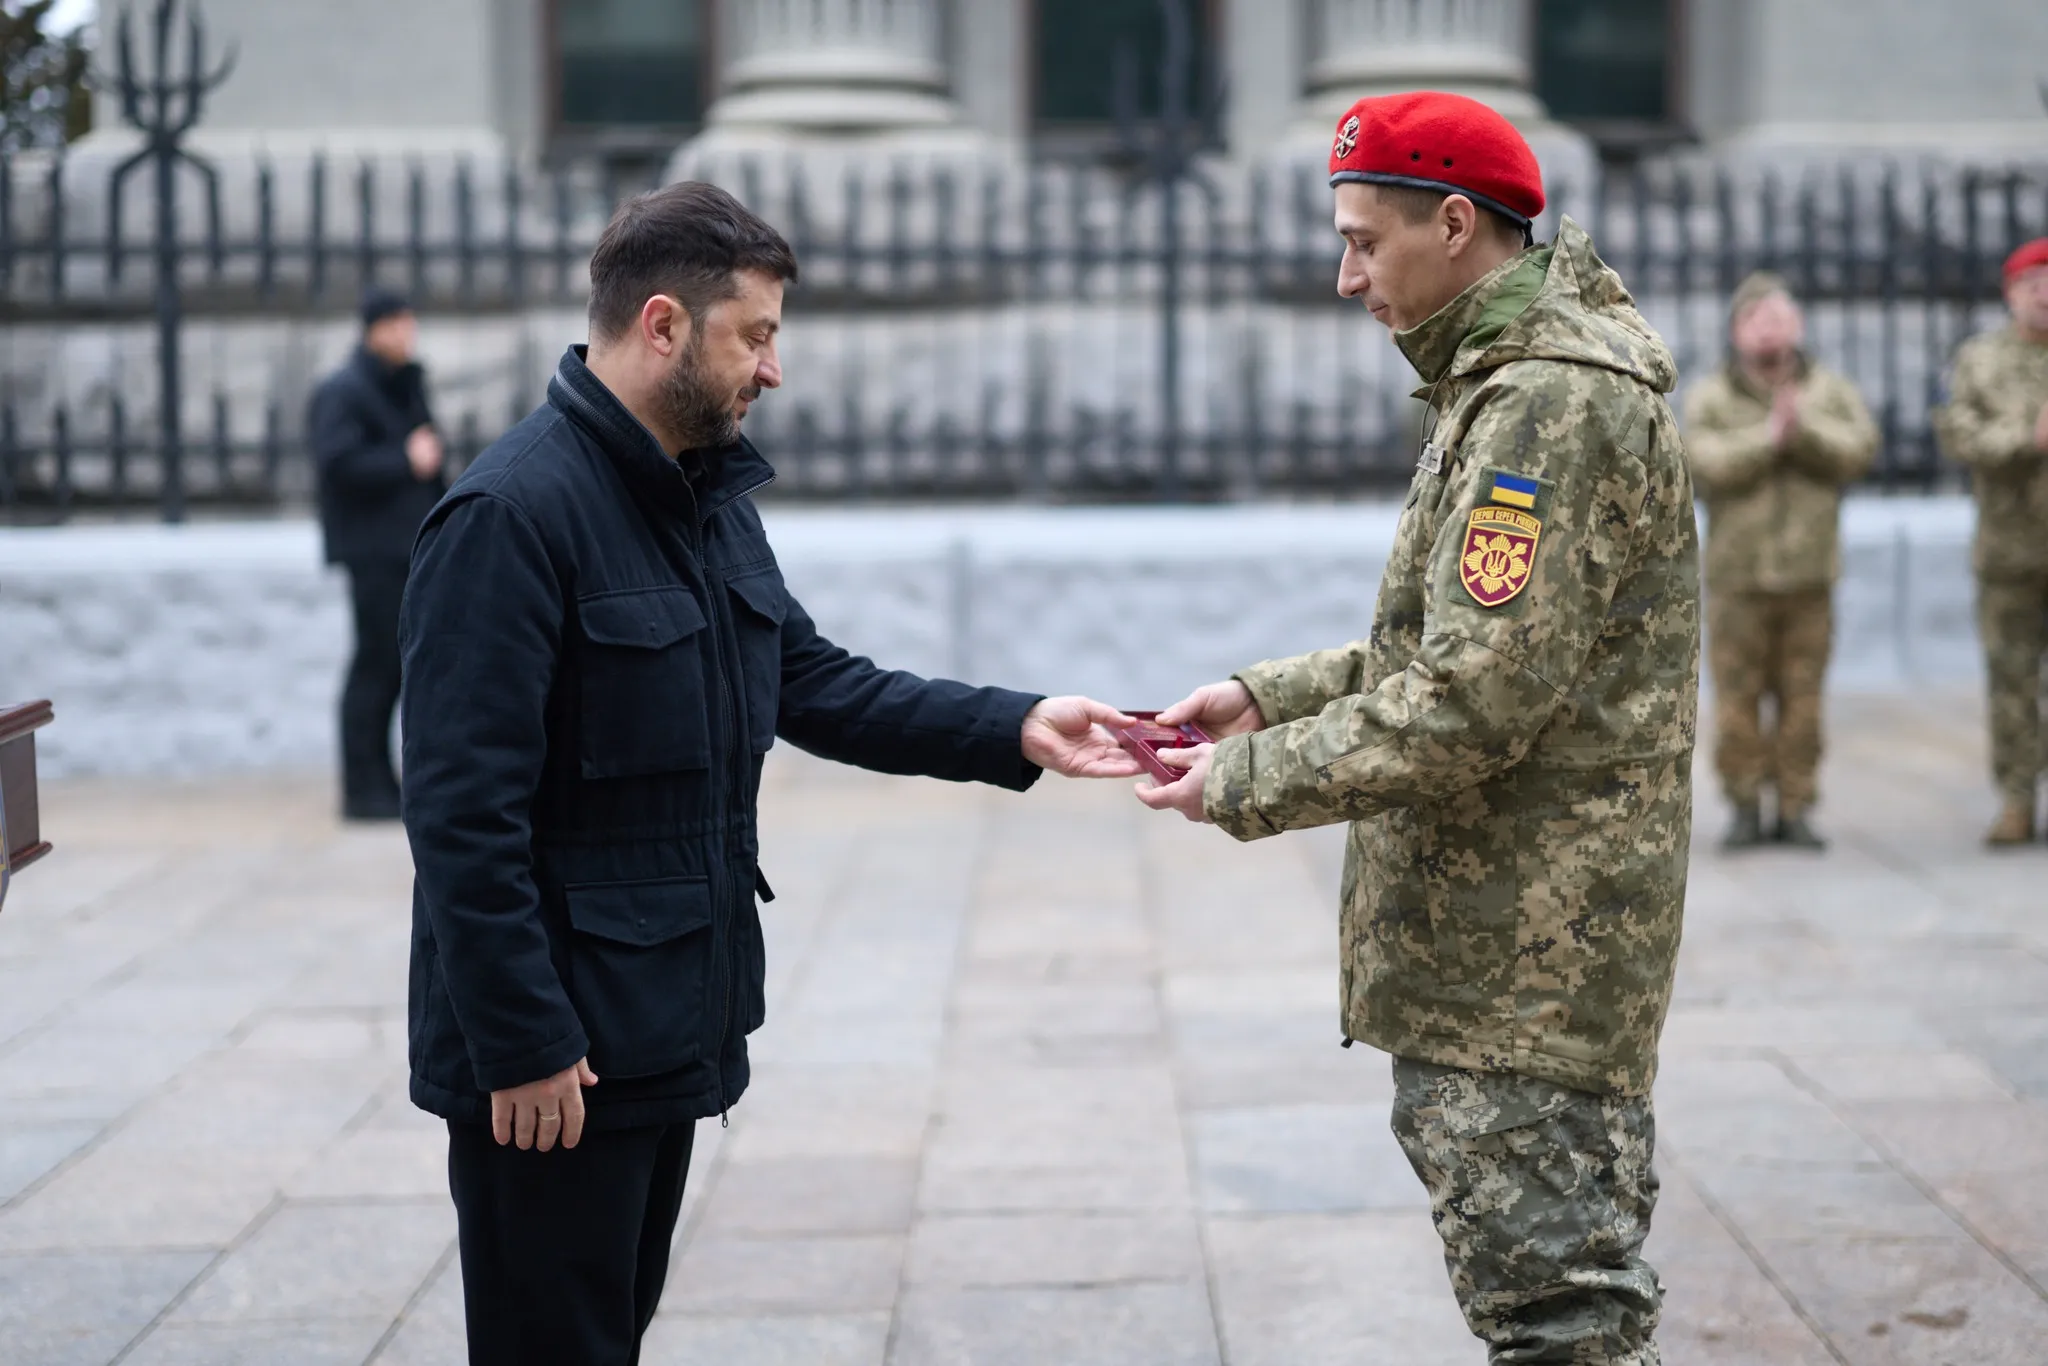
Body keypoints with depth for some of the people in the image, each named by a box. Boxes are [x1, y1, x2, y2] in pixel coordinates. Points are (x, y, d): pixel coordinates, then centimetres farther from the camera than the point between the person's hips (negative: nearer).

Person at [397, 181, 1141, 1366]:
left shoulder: (715, 500, 11)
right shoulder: (512, 513, -19)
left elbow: (816, 686, 13)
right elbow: (464, 813, -22)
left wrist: (1017, 732, 2)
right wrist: (521, 1045, -22)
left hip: (670, 1033, 9)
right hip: (553, 1055, -9)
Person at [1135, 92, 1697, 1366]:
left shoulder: (1552, 401, -19)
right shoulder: (1511, 379, 16)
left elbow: (1475, 705, -24)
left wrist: (1250, 782, -14)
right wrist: (1272, 695, 10)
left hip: (1530, 953, -11)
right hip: (1502, 943, 11)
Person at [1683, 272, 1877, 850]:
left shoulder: (1830, 390, 10)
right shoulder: (1710, 396, 4)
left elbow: (1859, 450, -6)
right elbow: (1706, 465, -12)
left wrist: (1802, 428, -17)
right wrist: (1768, 437, -16)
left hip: (1809, 574, 2)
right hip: (1737, 574, -1)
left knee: (1802, 699, 2)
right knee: (1736, 699, -3)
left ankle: (1796, 808, 10)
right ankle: (1745, 807, 7)